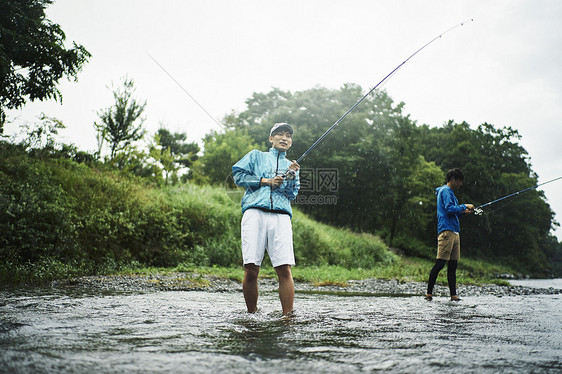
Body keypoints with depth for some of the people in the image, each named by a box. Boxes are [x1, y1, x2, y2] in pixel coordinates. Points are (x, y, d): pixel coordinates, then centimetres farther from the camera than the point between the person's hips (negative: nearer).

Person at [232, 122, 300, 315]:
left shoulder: (291, 166, 27)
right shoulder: (256, 156, 23)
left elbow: (292, 195, 15)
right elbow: (238, 174, 10)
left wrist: (292, 175, -2)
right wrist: (265, 181, 2)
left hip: (281, 216, 2)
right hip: (255, 212, -1)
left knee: (284, 269, -12)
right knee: (251, 269, -9)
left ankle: (288, 316, -10)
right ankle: (251, 314, 5)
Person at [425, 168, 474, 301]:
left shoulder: (450, 192, 27)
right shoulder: (445, 190, -4)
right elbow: (449, 208, -17)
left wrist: (462, 211, 16)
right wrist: (464, 206, -6)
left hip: (454, 231, 10)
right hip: (446, 230, -10)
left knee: (453, 264, 6)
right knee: (440, 263, -12)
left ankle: (453, 295, 7)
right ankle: (429, 292, -6)